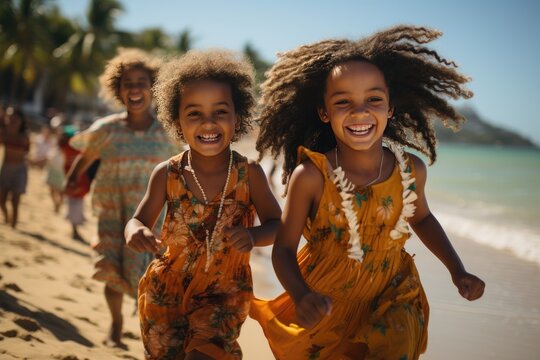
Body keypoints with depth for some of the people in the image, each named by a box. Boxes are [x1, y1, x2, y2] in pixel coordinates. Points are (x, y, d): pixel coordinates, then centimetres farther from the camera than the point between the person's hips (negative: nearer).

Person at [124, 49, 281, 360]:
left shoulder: (249, 173, -13)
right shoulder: (167, 174, -10)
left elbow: (277, 224, -7)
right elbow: (139, 220, -3)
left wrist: (253, 236, -30)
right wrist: (136, 232, -27)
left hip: (225, 292, -1)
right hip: (167, 290, 2)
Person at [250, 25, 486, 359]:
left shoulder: (412, 170, -12)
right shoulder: (310, 177, -23)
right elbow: (284, 248, -15)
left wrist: (457, 271, 3)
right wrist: (301, 298, -32)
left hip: (391, 298, 2)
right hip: (325, 304, -2)